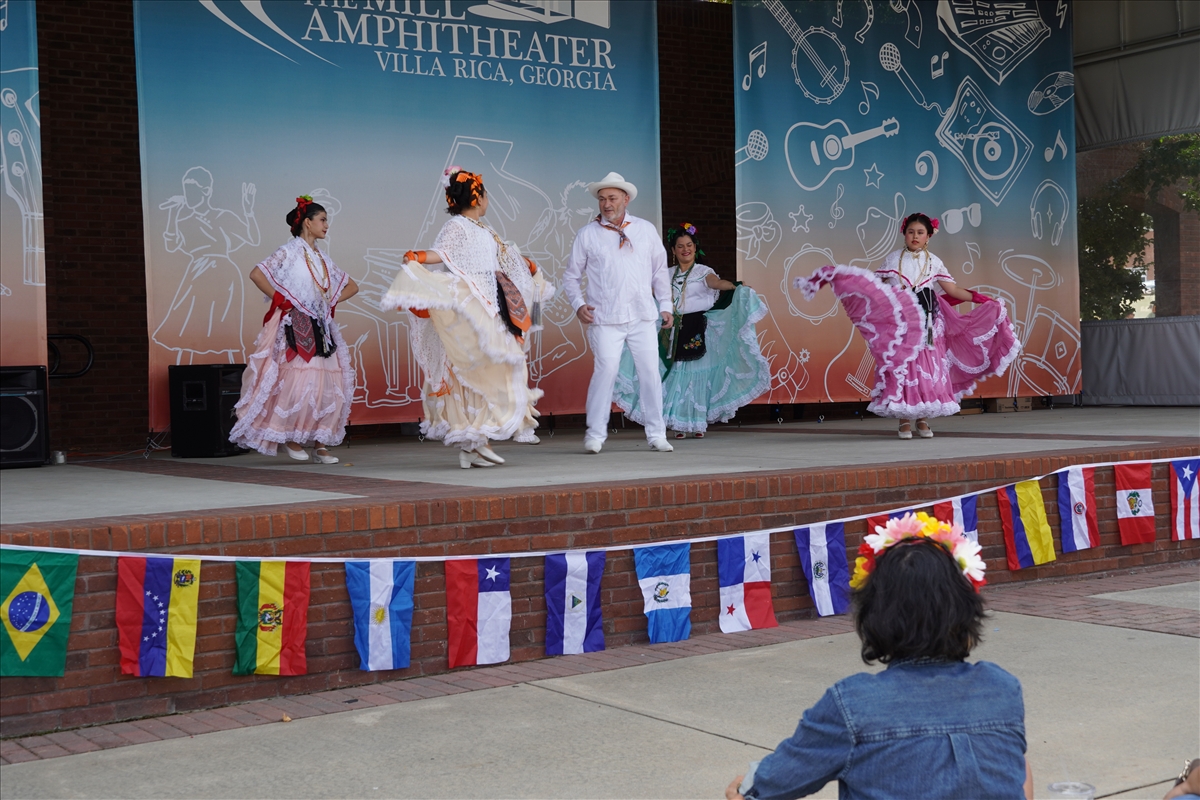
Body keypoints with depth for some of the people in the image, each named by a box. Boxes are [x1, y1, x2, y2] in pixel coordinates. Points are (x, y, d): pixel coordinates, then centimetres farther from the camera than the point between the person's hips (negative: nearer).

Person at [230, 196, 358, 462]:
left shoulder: (323, 259, 18)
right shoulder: (289, 252, -1)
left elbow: (352, 286, 26)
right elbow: (256, 274, -12)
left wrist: (332, 302, 10)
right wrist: (279, 300, -9)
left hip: (321, 329, 7)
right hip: (295, 327, -7)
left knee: (329, 386, -2)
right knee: (298, 383, -13)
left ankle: (321, 443, 3)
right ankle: (292, 439, 2)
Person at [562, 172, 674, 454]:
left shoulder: (646, 229, 11)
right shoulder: (587, 234, 5)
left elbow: (659, 270, 16)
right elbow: (571, 275, 10)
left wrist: (665, 305, 12)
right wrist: (578, 304, -4)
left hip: (643, 316, 2)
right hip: (605, 319, -2)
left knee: (651, 373, 1)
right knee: (605, 371, -11)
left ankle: (656, 434, 10)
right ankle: (595, 434, 0)